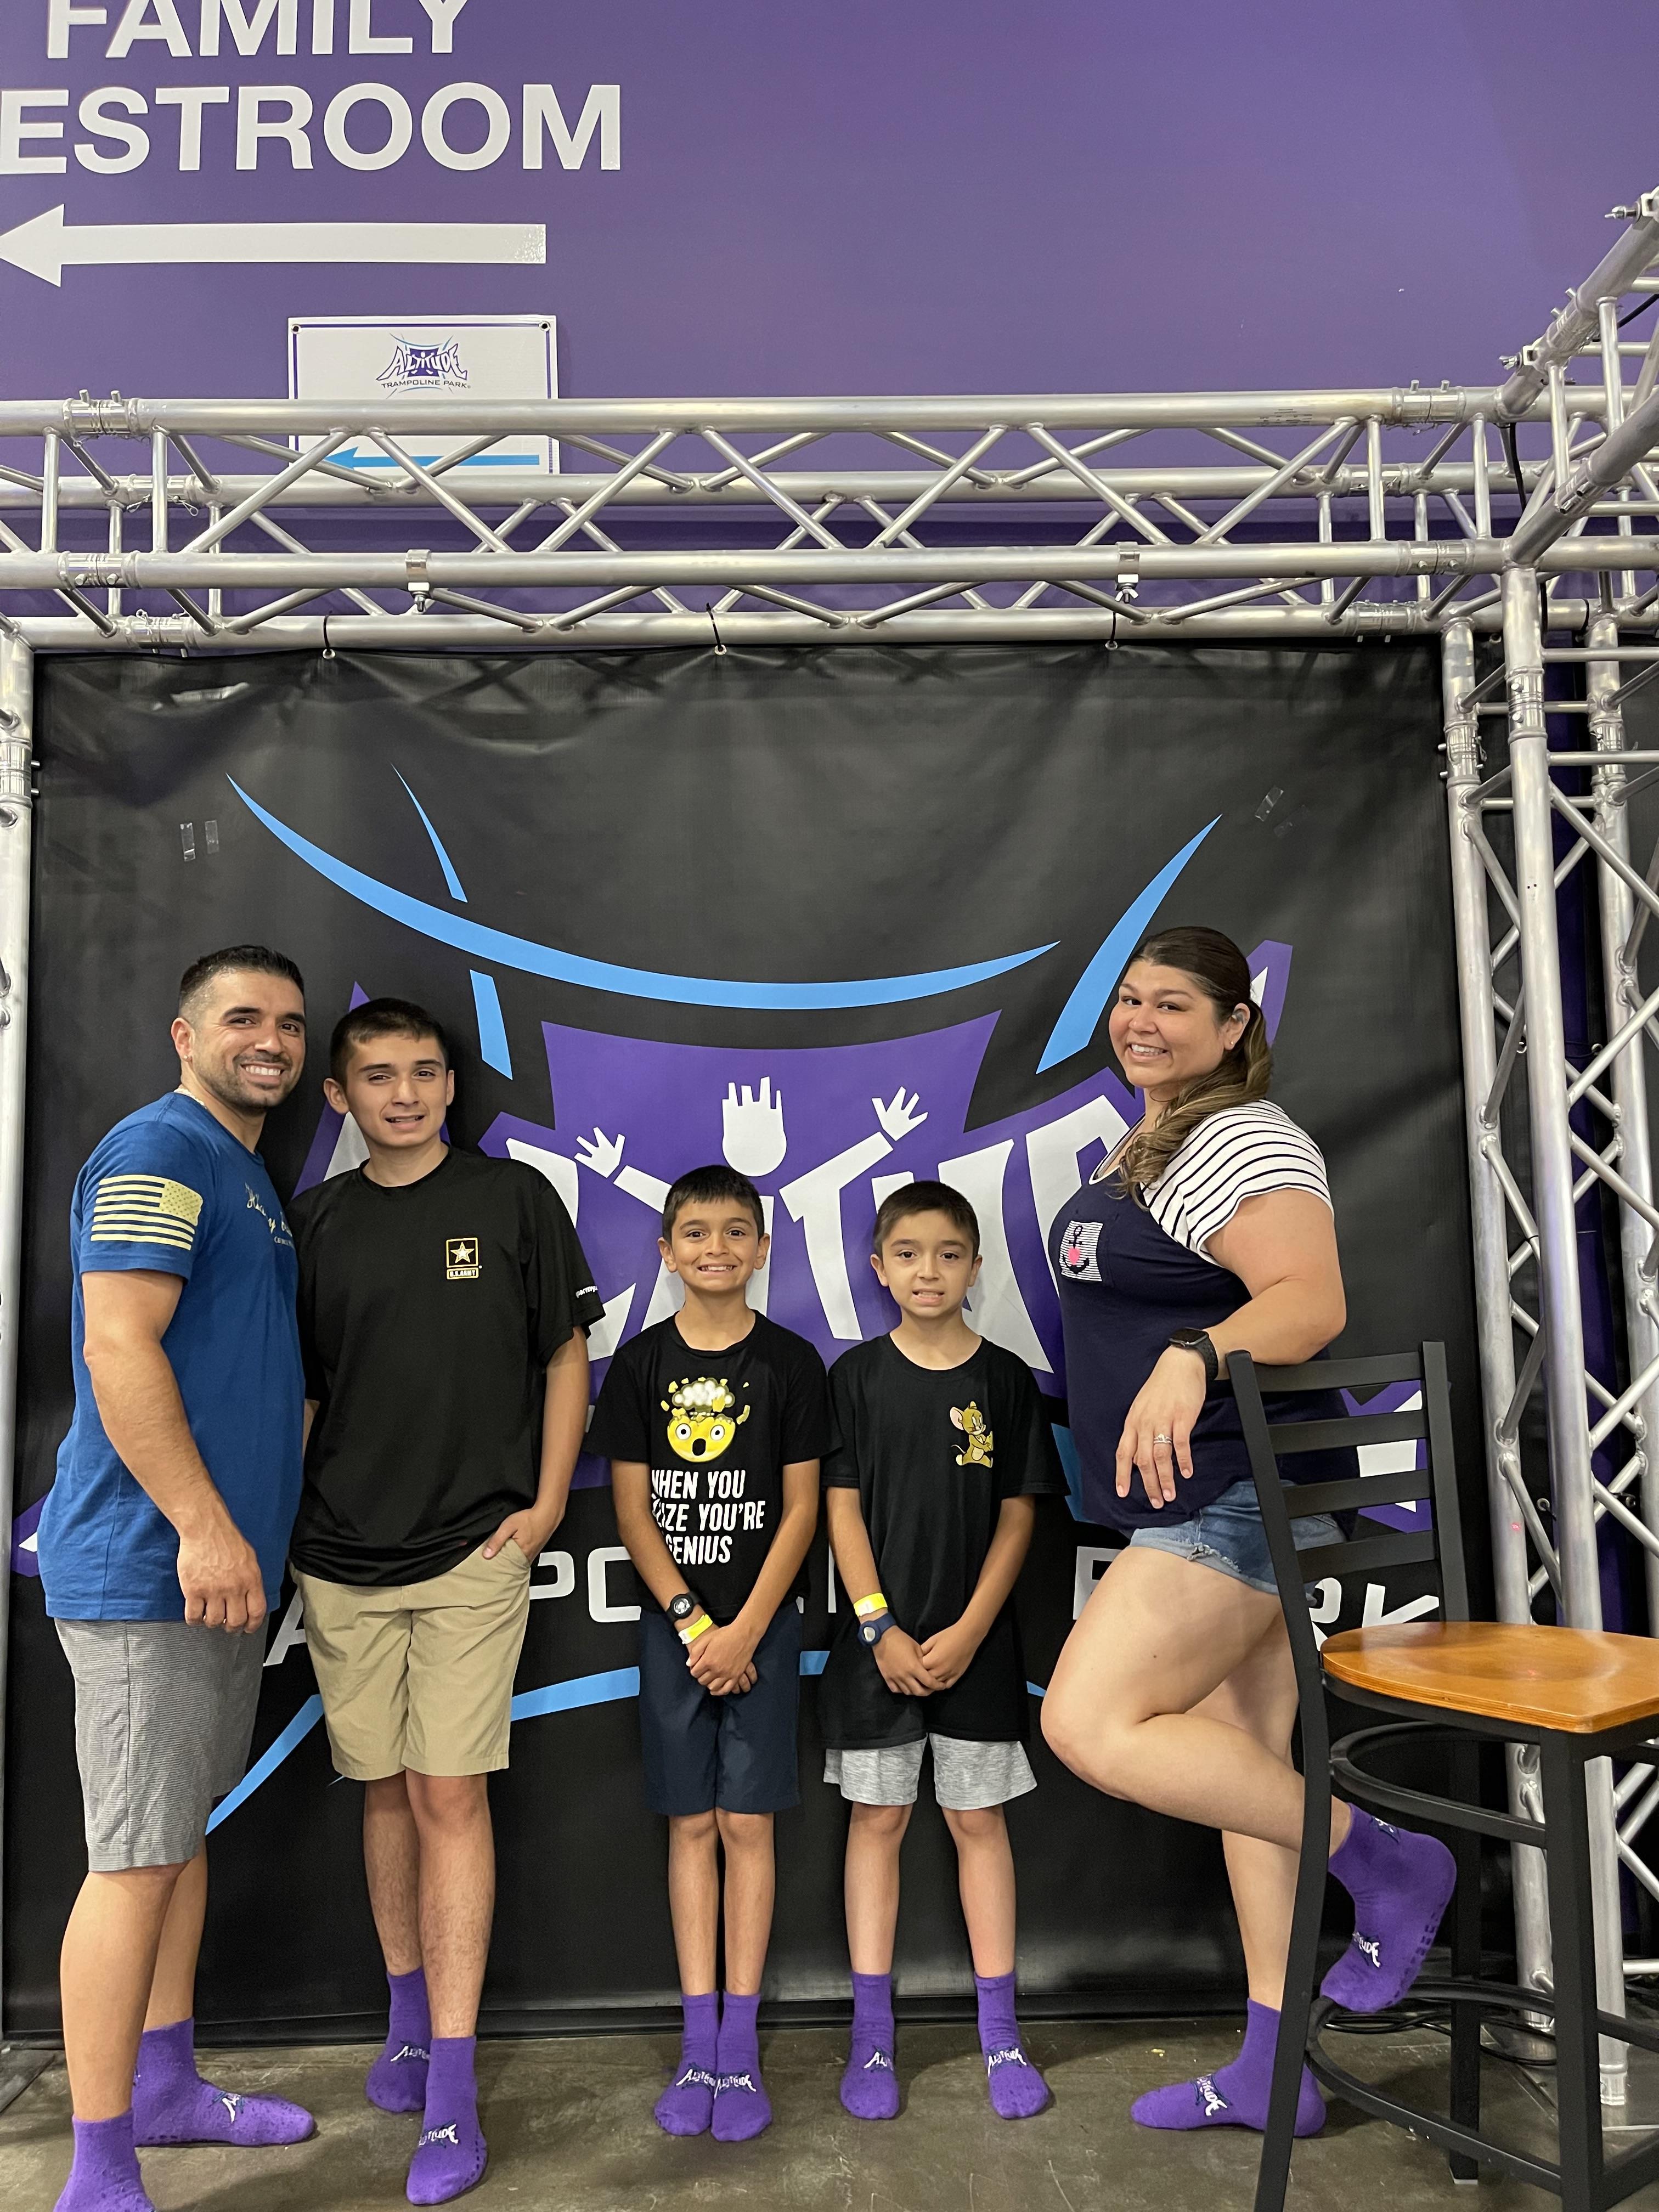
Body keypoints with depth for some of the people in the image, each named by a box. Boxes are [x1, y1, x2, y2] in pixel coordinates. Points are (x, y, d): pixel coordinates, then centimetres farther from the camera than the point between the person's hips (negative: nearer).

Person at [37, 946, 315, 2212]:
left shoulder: (252, 1179, 19)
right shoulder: (159, 1152, -12)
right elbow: (119, 1347, -21)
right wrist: (203, 1525, -23)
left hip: (222, 1562, 10)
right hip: (149, 1567, -10)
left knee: (186, 1830, 18)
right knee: (139, 1857, -4)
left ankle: (167, 2085, 33)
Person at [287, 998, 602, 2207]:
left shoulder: (515, 1198, 0)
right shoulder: (315, 1221, 7)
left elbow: (566, 1356, 3)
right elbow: (297, 1387, 11)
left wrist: (547, 1505, -3)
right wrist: (270, 1521, 4)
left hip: (474, 1553, -3)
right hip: (341, 1559, 3)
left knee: (450, 1794, -3)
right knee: (386, 1789, 14)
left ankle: (453, 2088, 6)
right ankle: (410, 2014, 34)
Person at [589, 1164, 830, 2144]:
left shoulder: (790, 1361, -3)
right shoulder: (641, 1364, 0)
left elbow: (801, 1509, -4)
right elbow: (632, 1510, 0)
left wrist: (747, 1628, -10)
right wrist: (690, 1621, -7)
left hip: (762, 1622, -1)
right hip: (673, 1623, 1)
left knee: (747, 1823, 3)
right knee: (691, 1825, 7)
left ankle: (741, 2045, 14)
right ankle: (699, 2044, 17)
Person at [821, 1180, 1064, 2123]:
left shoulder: (1007, 1380, -1)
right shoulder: (856, 1376, -1)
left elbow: (1019, 1515, -1)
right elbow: (843, 1507, -3)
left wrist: (969, 1631, -9)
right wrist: (880, 1629, -10)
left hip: (976, 1642, 0)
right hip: (877, 1638, 0)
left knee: (979, 1820, 8)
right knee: (877, 1819, 8)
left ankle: (1001, 2032, 19)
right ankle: (872, 2035, 18)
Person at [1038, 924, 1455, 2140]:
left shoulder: (1242, 1139, -14)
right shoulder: (1151, 1143, 17)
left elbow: (1311, 1299, -27)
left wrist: (1192, 1357, -41)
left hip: (1241, 1494, -10)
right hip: (1200, 1506, 10)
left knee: (1092, 1724, -17)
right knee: (1246, 1767, 13)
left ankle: (1379, 1856, -3)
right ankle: (1273, 2071, 24)